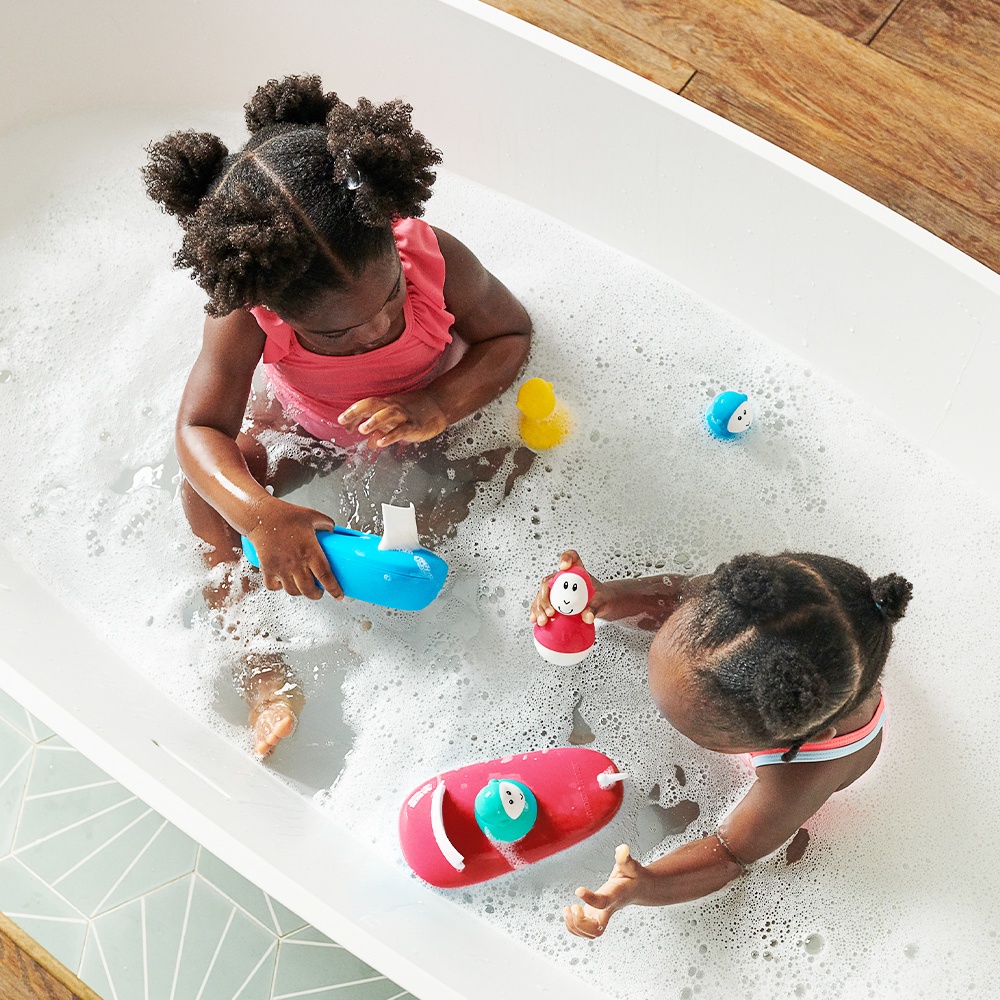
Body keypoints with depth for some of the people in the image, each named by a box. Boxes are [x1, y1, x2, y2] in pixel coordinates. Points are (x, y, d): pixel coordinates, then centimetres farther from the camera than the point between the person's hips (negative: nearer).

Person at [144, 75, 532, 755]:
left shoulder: (434, 257, -34)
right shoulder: (245, 313, -34)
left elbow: (512, 333, -21)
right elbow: (201, 427, -31)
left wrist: (435, 407, -40)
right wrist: (260, 515, -51)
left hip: (426, 416, 1)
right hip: (309, 424, 0)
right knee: (207, 495, -18)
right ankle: (261, 660, -12)